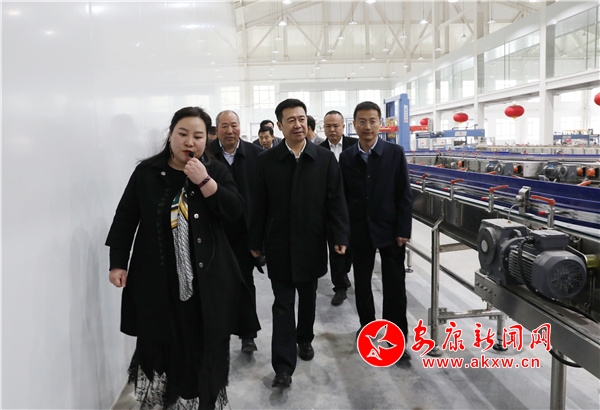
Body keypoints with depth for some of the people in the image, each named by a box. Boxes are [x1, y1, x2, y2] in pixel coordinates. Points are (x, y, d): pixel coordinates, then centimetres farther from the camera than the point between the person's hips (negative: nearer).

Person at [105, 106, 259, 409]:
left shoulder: (216, 171, 1)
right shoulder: (147, 172, 0)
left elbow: (235, 210, -10)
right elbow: (125, 219, 3)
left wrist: (205, 181, -19)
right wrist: (118, 263, 0)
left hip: (205, 276, 0)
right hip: (158, 276, 0)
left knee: (205, 344, 8)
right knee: (161, 341, 11)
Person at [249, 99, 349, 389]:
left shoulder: (325, 159, -2)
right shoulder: (266, 160, -3)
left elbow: (336, 201, -3)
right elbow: (259, 205, -1)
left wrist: (340, 237, -10)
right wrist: (255, 242, 1)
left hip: (311, 243, 1)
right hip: (279, 245, -1)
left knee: (308, 297, 18)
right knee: (282, 304, 2)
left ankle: (305, 339, 43)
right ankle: (284, 366, 7)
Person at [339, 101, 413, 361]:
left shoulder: (395, 153, -4)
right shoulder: (346, 157, 2)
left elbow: (404, 194, -4)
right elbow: (342, 196, 3)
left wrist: (403, 229, -9)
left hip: (390, 229, -2)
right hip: (359, 231, 2)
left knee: (394, 287, 4)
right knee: (362, 282, 14)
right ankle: (367, 325, 34)